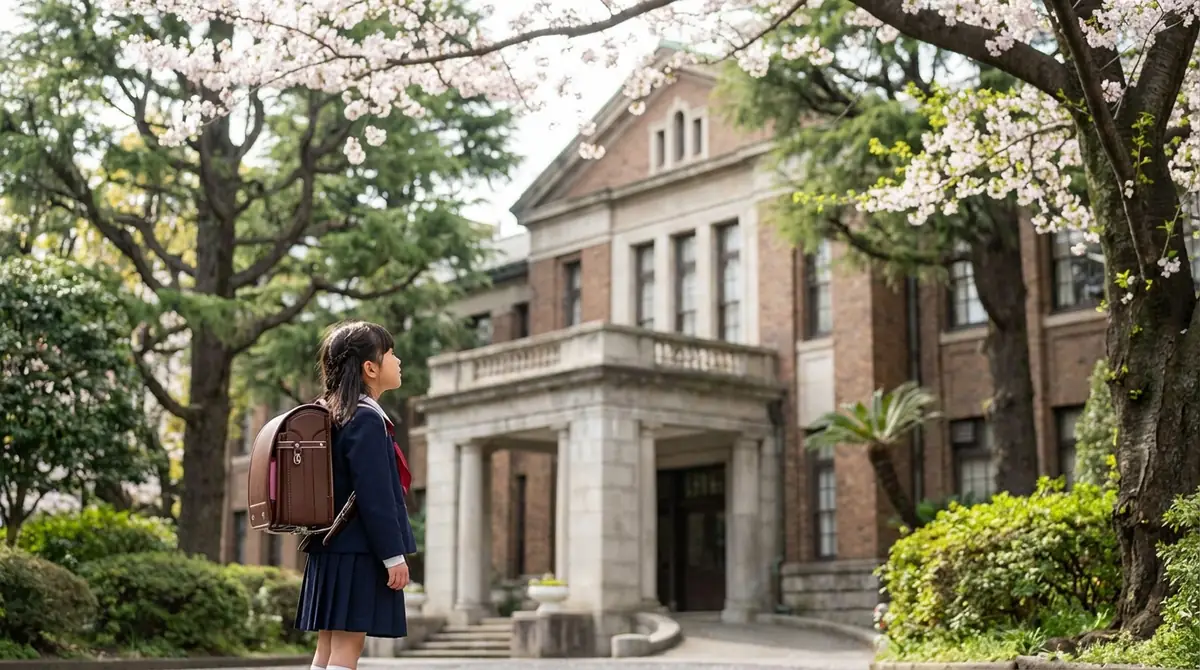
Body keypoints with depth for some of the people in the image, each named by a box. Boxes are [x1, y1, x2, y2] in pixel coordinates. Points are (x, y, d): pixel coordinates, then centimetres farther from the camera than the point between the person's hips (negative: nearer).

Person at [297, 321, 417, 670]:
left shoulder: (333, 416, 16)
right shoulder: (367, 420, -14)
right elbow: (375, 495, -19)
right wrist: (394, 555, -17)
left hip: (333, 549, 10)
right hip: (359, 552, -10)